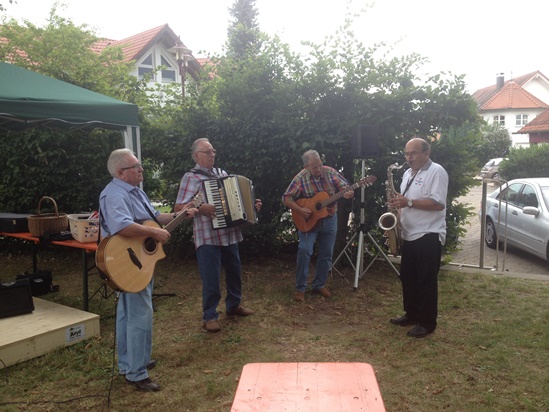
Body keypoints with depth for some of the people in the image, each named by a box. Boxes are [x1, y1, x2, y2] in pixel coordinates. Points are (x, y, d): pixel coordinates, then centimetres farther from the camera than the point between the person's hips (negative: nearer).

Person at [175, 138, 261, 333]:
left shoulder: (222, 173, 15)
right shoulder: (191, 177, -7)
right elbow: (179, 207, -13)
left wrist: (252, 205, 10)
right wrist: (200, 208, -26)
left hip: (230, 234, 7)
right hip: (208, 237, -7)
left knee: (235, 272, 18)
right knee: (211, 278, -1)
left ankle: (234, 305, 38)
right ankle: (210, 316, 15)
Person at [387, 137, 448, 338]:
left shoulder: (437, 172, -12)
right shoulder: (408, 173, 15)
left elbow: (438, 204, -21)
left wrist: (409, 202, -25)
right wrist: (398, 204, 1)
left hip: (428, 236, -9)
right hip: (409, 235, 9)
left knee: (426, 281, -1)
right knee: (407, 277, 15)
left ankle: (427, 323, 11)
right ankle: (411, 314, 30)